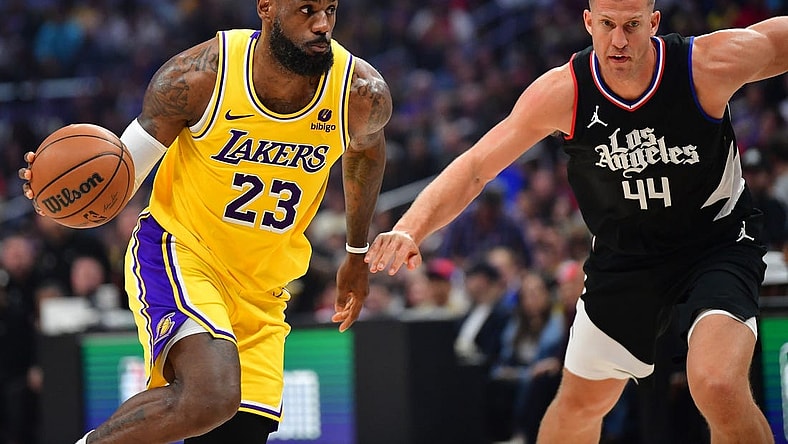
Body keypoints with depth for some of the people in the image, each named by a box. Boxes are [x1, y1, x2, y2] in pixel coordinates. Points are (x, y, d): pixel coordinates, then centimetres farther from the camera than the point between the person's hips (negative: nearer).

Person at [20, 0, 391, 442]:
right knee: (210, 394, -32)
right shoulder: (198, 76, -19)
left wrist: (358, 253, 22)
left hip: (261, 290, 5)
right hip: (179, 251, -5)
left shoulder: (361, 94, -11)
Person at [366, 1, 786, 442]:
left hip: (719, 242, -3)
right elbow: (475, 167, -16)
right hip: (627, 252, 3)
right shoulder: (563, 92, -20)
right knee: (580, 402, 15)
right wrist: (412, 228, -31)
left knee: (718, 386, -29)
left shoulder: (710, 64, -26)